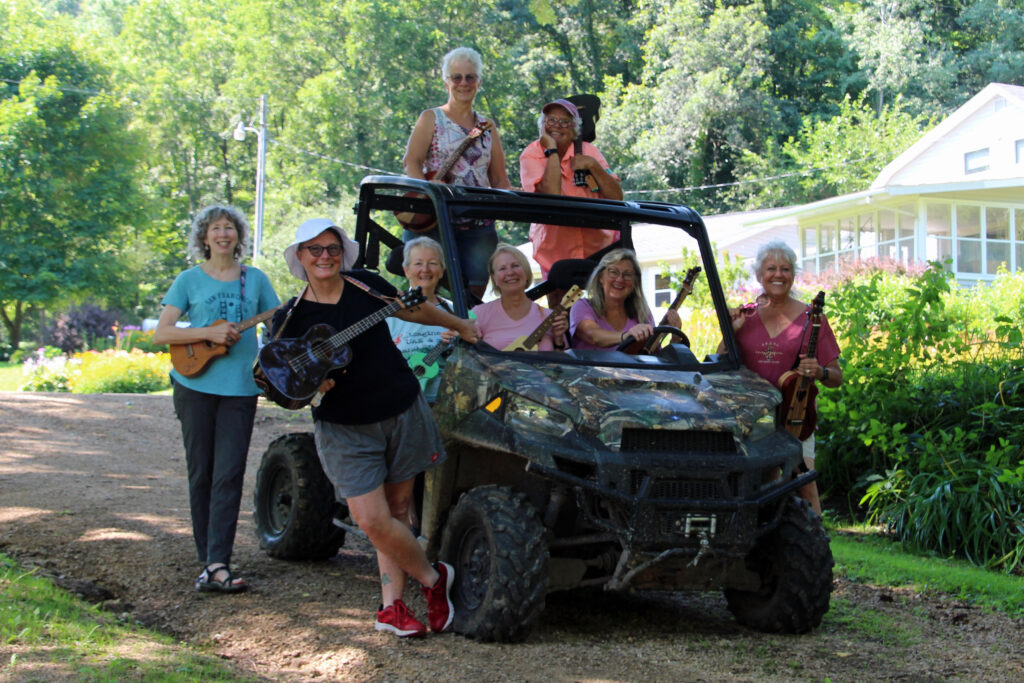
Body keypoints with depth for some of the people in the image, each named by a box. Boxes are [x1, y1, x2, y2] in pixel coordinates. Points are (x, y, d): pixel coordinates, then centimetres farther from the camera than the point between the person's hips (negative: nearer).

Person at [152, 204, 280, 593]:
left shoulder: (255, 280, 10)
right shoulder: (190, 280, 5)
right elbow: (161, 334, -2)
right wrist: (208, 332, -14)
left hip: (240, 389, 0)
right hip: (195, 385, 0)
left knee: (228, 475, -8)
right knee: (201, 473, 5)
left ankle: (217, 565, -12)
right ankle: (209, 560, 14)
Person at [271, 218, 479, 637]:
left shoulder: (366, 286, 1)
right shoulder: (291, 318, -2)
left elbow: (412, 310, 19)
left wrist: (460, 325, 31)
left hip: (403, 412, 2)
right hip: (345, 429, -1)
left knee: (396, 511, 5)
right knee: (371, 519, -11)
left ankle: (391, 606, 14)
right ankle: (433, 577, 12)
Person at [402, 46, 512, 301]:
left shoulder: (487, 126, 17)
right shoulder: (431, 118, 8)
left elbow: (500, 181, 15)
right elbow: (411, 162, -4)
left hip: (479, 226, 3)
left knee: (473, 297, -2)